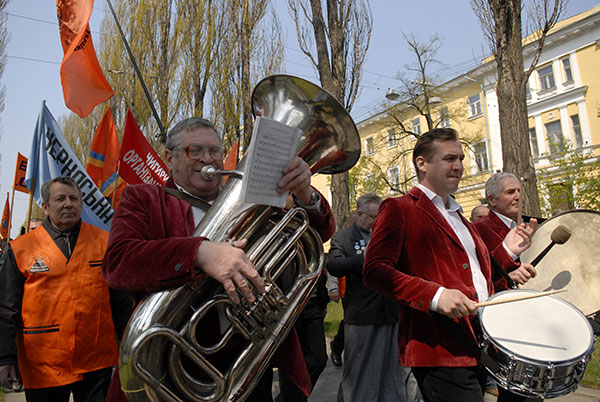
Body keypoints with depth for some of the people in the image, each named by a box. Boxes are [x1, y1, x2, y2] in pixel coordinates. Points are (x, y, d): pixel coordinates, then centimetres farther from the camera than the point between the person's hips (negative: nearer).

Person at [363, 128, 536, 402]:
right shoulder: (399, 209, -5)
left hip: (481, 346, 9)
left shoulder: (457, 216, 22)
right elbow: (375, 271, -17)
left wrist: (505, 251, 10)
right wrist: (435, 296, -25)